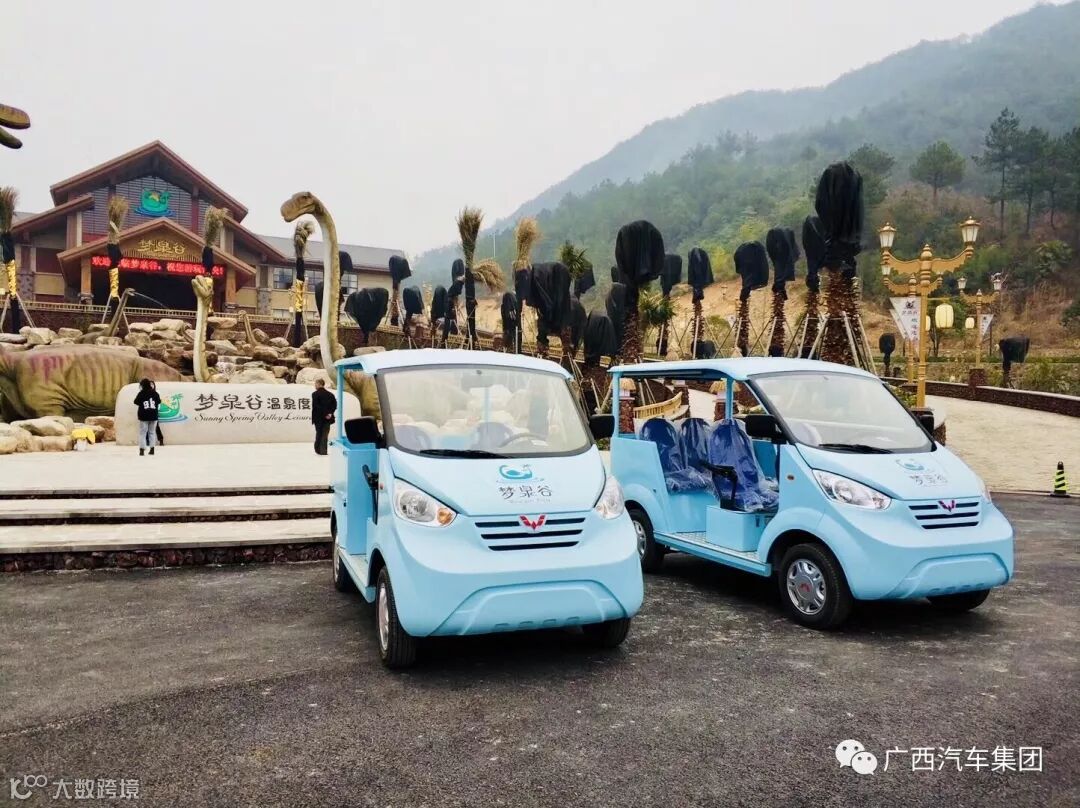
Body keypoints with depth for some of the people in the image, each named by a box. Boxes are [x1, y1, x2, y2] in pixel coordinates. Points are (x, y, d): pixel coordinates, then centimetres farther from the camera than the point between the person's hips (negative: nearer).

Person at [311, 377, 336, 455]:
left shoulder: (315, 394, -8)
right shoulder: (330, 394, 6)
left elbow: (315, 406, -16)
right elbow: (334, 405, -1)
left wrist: (324, 414, -14)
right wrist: (330, 413, -8)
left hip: (318, 418, -3)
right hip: (328, 418, 3)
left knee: (319, 433, 10)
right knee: (325, 434, 5)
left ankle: (318, 449, 17)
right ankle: (323, 450, 1)